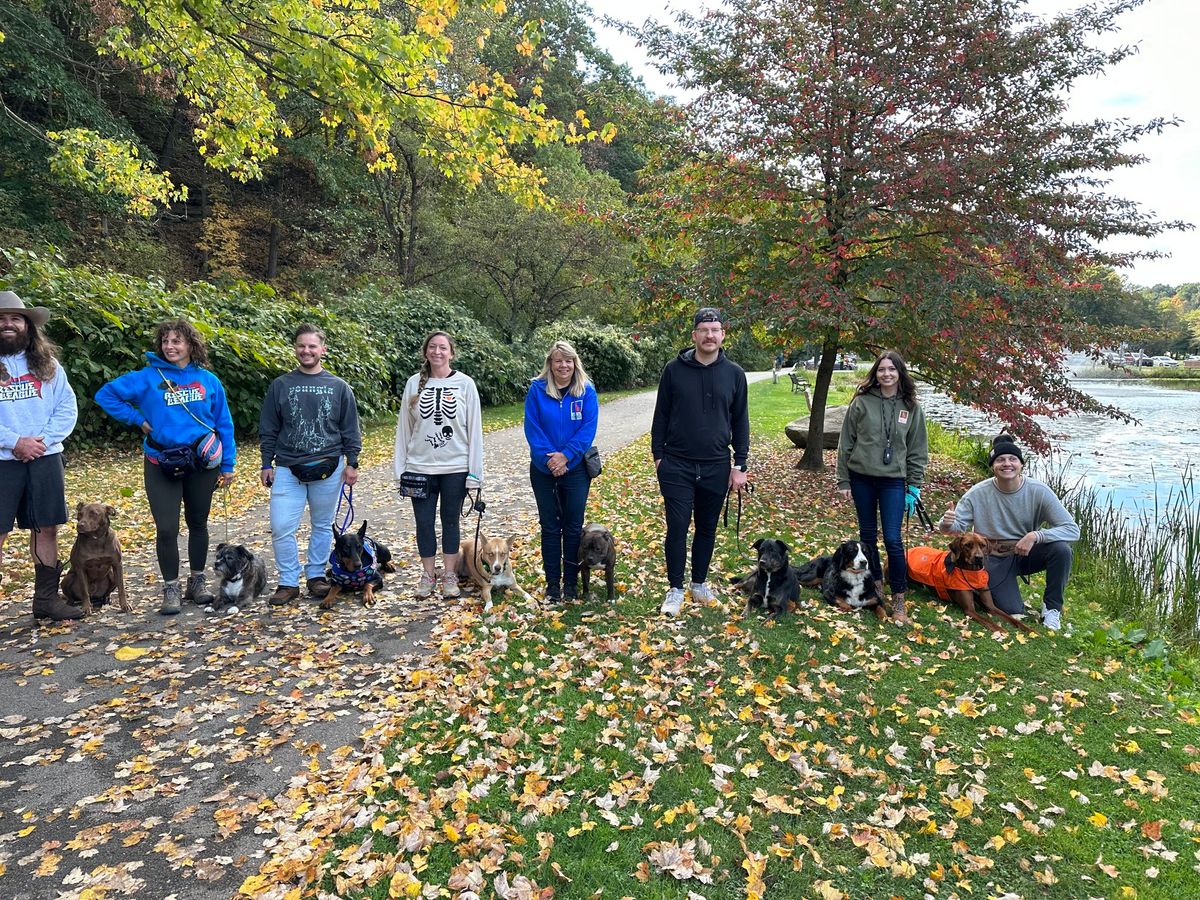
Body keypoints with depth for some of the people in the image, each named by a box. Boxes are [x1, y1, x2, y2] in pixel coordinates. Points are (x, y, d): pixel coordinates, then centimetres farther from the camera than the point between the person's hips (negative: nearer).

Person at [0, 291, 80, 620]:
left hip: (45, 459, 3)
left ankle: (46, 597, 19)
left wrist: (42, 439, -9)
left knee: (46, 529, 7)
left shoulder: (47, 363, 9)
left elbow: (67, 408, 4)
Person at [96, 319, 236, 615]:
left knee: (198, 524, 12)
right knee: (166, 529, -4)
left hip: (201, 463, 2)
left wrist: (228, 465, 4)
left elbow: (224, 423, 6)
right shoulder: (148, 377, -2)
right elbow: (106, 394, 4)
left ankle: (197, 582, 27)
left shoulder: (208, 380, 3)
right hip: (161, 465, -2)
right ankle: (171, 589, 12)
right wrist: (139, 419, -5)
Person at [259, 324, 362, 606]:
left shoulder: (339, 387, 4)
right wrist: (266, 464, 4)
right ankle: (288, 583, 9)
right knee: (281, 528, -5)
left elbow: (351, 429, 6)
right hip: (287, 469, 0)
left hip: (328, 469, 0)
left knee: (323, 526, 9)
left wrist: (352, 463, 3)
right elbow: (268, 429, 8)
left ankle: (316, 576, 25)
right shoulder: (280, 385, 5)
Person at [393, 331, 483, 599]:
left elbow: (474, 429, -3)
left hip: (455, 468, -1)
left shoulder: (464, 384, -3)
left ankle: (450, 575, 22)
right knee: (424, 522, 8)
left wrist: (474, 472, -6)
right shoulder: (414, 383, 1)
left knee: (450, 521, 10)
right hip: (420, 468, 2)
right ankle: (428, 575, 23)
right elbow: (404, 427, 5)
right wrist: (400, 468, 3)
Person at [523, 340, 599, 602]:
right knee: (550, 526, 8)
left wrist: (566, 455, -18)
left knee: (573, 526, 7)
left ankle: (571, 582, 20)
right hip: (544, 469, 0)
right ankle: (552, 583, 18)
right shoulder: (537, 390, -4)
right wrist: (549, 459, -16)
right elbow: (532, 428, -7)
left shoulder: (587, 391, -4)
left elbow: (588, 428, -9)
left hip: (576, 469, 0)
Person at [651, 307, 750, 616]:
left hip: (716, 467, 2)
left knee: (707, 529, 12)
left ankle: (700, 582, 29)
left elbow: (740, 422, 6)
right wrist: (658, 455, 1)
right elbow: (661, 415, 4)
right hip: (677, 465, -2)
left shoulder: (734, 373, 2)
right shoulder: (675, 369, -2)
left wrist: (740, 466, 2)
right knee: (677, 528, -2)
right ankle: (675, 589, 12)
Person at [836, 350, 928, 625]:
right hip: (861, 478, 1)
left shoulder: (911, 407, 2)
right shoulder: (862, 402, -2)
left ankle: (898, 598, 7)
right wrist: (843, 481, -1)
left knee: (893, 540, -5)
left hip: (893, 481, -1)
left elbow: (917, 450, 5)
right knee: (867, 535, 11)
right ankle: (875, 584, 29)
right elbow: (846, 443, 1)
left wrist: (914, 487, 1)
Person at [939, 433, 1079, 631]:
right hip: (995, 559, -1)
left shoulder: (1039, 492, -18)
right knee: (1012, 611, -16)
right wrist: (948, 523, -38)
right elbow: (958, 525, -13)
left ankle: (1052, 607, -5)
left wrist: (1036, 536, -35)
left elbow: (1073, 530, -19)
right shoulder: (978, 493, -17)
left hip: (1027, 553, 2)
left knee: (1061, 549, -28)